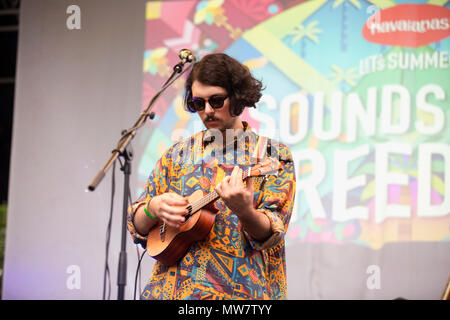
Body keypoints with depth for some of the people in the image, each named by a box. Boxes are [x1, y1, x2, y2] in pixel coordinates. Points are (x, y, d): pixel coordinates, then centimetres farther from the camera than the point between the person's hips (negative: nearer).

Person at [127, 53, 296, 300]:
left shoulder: (273, 156, 6)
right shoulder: (178, 154, 16)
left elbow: (271, 235, -4)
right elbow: (137, 226, 16)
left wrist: (245, 212, -24)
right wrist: (153, 208, -5)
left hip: (237, 289, -3)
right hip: (171, 287, 3)